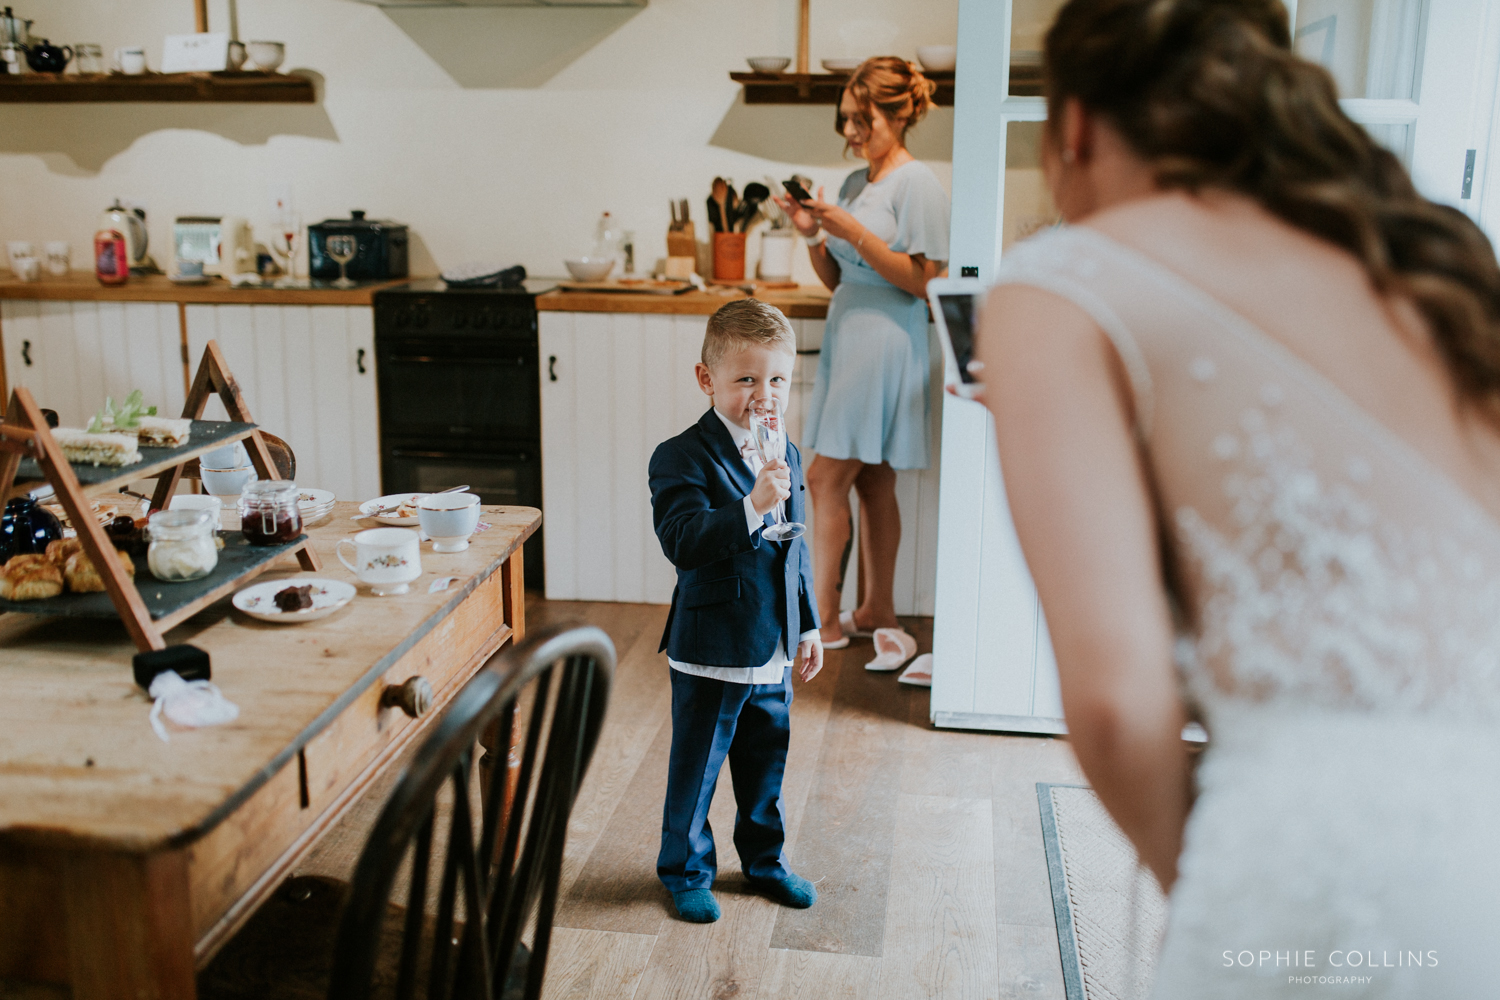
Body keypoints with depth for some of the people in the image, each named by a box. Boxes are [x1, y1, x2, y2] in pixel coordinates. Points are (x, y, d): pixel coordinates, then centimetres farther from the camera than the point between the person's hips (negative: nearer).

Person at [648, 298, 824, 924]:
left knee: (767, 764, 20)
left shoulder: (786, 456, 6)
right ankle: (686, 872, 28)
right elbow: (682, 542, -30)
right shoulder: (682, 458, -16)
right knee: (695, 769, 9)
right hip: (710, 654, -6)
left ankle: (764, 859, 40)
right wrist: (751, 508, -41)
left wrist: (809, 624, 15)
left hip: (775, 650, 6)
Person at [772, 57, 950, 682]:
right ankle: (877, 613, 20)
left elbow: (922, 281, -15)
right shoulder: (854, 183, 15)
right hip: (847, 337, 8)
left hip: (885, 343, -8)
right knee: (871, 484, 11)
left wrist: (854, 233, -20)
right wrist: (812, 235, -1)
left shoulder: (917, 184, -9)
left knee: (827, 480, -9)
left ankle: (822, 620, 1)